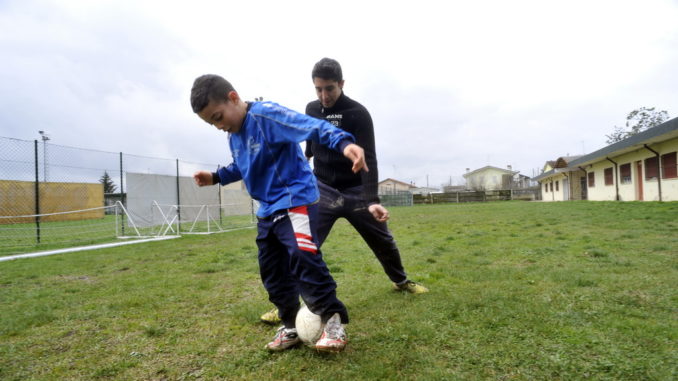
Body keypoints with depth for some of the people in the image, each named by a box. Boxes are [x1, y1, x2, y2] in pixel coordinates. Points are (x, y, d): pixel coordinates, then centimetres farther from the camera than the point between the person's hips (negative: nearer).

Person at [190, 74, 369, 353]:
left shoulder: (266, 114, -18)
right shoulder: (233, 136, 11)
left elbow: (314, 127, -31)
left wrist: (344, 143, -48)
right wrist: (216, 177, 15)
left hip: (296, 199, -9)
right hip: (267, 208, 9)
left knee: (303, 256, -24)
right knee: (271, 270, 9)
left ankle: (333, 319, -7)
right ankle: (291, 326, 22)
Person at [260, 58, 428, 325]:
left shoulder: (358, 113, -15)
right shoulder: (311, 110, 0)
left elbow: (368, 159, -24)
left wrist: (372, 200, -34)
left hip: (355, 191, -2)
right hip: (323, 190, 2)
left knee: (383, 241, 12)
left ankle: (401, 281, 38)